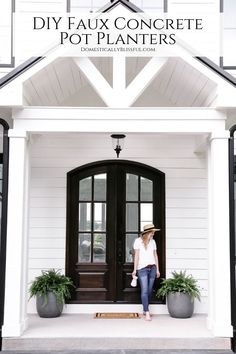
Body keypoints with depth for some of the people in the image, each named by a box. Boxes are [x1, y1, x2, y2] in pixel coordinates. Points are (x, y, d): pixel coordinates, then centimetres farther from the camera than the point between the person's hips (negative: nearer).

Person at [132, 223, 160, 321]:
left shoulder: (152, 241, 12)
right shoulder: (138, 241, -1)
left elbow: (155, 255, 14)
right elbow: (136, 255, -3)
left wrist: (157, 269, 12)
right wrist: (135, 270, -7)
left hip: (152, 268, 5)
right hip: (142, 269, -5)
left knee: (149, 291, 6)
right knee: (144, 291, -9)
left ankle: (145, 310, 20)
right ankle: (147, 314, -12)